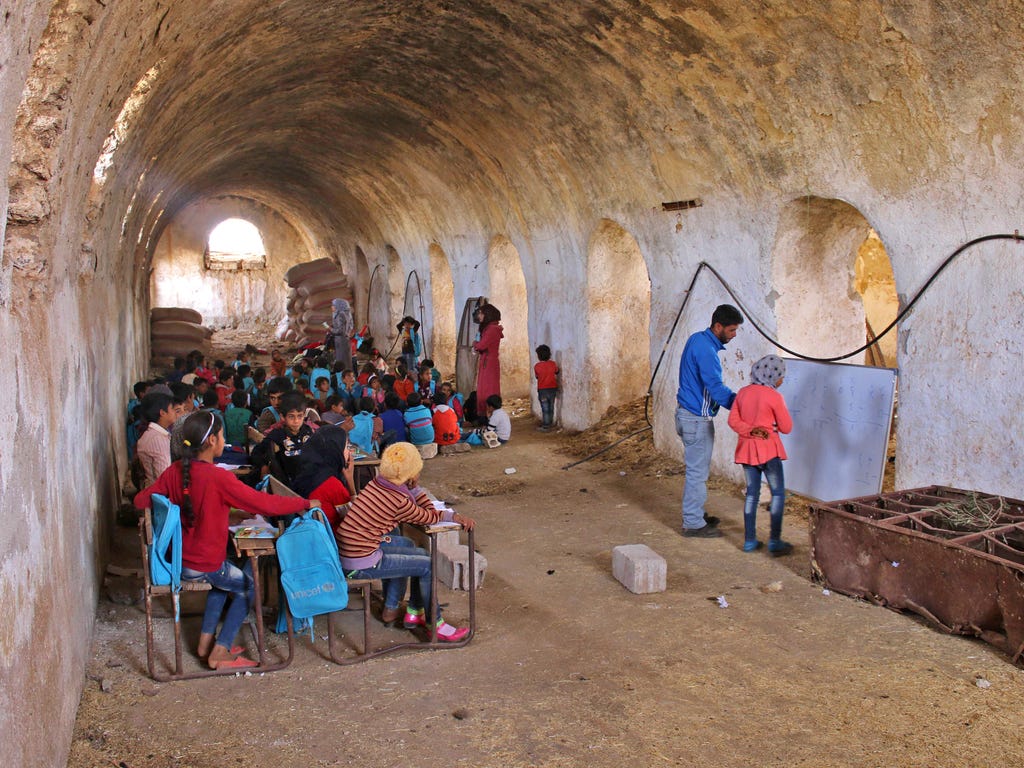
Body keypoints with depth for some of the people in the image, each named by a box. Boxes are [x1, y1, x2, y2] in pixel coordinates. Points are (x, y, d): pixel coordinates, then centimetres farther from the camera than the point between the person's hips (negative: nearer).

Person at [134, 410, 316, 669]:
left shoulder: (175, 471, -4)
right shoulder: (218, 477, -24)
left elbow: (140, 500, 4)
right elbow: (265, 504, -24)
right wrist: (306, 504, -13)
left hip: (178, 560, 7)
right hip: (204, 565, -7)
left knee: (224, 578, 32)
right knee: (249, 587, 16)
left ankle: (206, 641, 29)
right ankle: (220, 652, 12)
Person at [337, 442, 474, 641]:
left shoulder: (377, 483, 4)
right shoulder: (399, 502, -20)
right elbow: (428, 517, -3)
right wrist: (452, 516, 10)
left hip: (343, 550, 9)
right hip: (360, 565, -9)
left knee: (406, 546, 27)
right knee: (428, 566, 0)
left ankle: (391, 609, 35)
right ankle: (435, 625, 16)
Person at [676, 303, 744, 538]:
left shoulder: (697, 339, 9)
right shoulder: (706, 351, -23)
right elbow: (716, 388, -27)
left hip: (687, 413, 10)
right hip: (697, 418, -10)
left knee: (697, 469, 19)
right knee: (697, 471, -2)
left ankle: (695, 515, 29)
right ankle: (693, 524, 7)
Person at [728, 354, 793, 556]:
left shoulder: (743, 393, 5)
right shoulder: (774, 396, -13)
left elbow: (733, 420, -1)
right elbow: (786, 428, -7)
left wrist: (750, 431, -10)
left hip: (746, 448, 6)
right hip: (768, 449, -6)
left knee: (752, 492, 12)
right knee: (778, 493, 3)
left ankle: (749, 540, 13)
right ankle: (775, 541, 0)